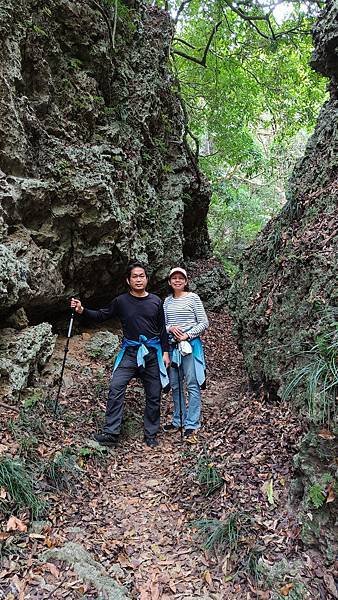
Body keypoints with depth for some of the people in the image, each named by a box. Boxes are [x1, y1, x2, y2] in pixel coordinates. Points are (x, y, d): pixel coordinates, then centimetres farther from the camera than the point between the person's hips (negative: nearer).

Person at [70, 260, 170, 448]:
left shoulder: (156, 301, 2)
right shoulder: (121, 301, 0)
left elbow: (162, 329, 8)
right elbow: (101, 316, 5)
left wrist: (165, 352, 5)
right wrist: (82, 310, -10)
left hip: (152, 353, 1)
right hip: (130, 353, -1)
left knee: (154, 395, 6)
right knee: (116, 388, -16)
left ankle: (151, 435, 20)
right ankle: (111, 433, -9)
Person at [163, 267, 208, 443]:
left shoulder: (193, 298, -2)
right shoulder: (167, 301, 11)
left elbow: (204, 323, -4)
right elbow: (163, 324, 13)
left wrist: (187, 335, -14)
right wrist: (170, 328, -9)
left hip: (191, 345, -5)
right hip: (172, 346, 5)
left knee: (192, 386, -4)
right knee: (175, 385, 11)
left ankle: (191, 425, 2)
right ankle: (178, 421, 23)